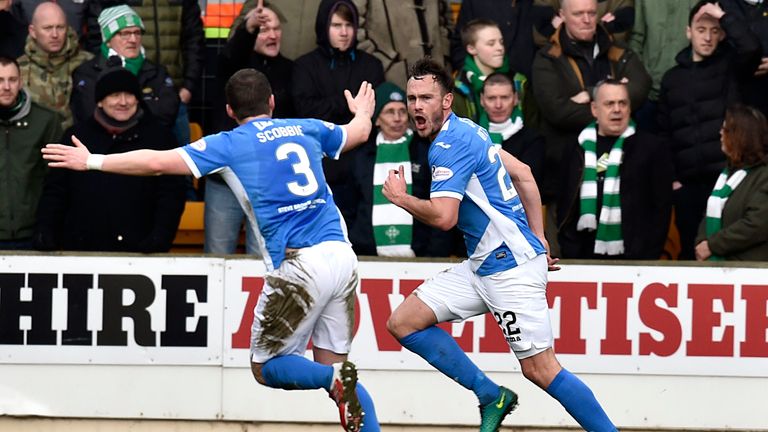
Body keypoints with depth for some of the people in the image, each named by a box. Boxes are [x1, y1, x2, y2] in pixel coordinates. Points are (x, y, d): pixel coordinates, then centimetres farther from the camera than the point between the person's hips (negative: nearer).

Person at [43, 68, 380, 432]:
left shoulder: (230, 144, 3)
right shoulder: (306, 129, 17)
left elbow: (158, 162, -1)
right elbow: (359, 132, 37)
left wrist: (92, 162, 10)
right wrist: (363, 111, 61)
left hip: (299, 265, -5)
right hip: (342, 255, 5)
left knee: (265, 368, 7)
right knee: (330, 362, 15)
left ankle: (334, 378, -22)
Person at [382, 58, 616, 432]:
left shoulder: (450, 145, -15)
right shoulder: (465, 131, 14)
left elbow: (443, 216, -24)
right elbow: (523, 173, 20)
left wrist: (399, 197, -6)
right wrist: (538, 240, 21)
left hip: (511, 266, -10)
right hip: (482, 265, 10)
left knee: (539, 368, -10)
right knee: (403, 323, 4)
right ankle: (491, 396, 10)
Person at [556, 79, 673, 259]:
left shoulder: (652, 148, 3)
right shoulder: (578, 151, 13)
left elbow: (662, 206, 0)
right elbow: (565, 207, 16)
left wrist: (650, 255, -7)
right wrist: (569, 250, 6)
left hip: (634, 258, -3)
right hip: (585, 257, 3)